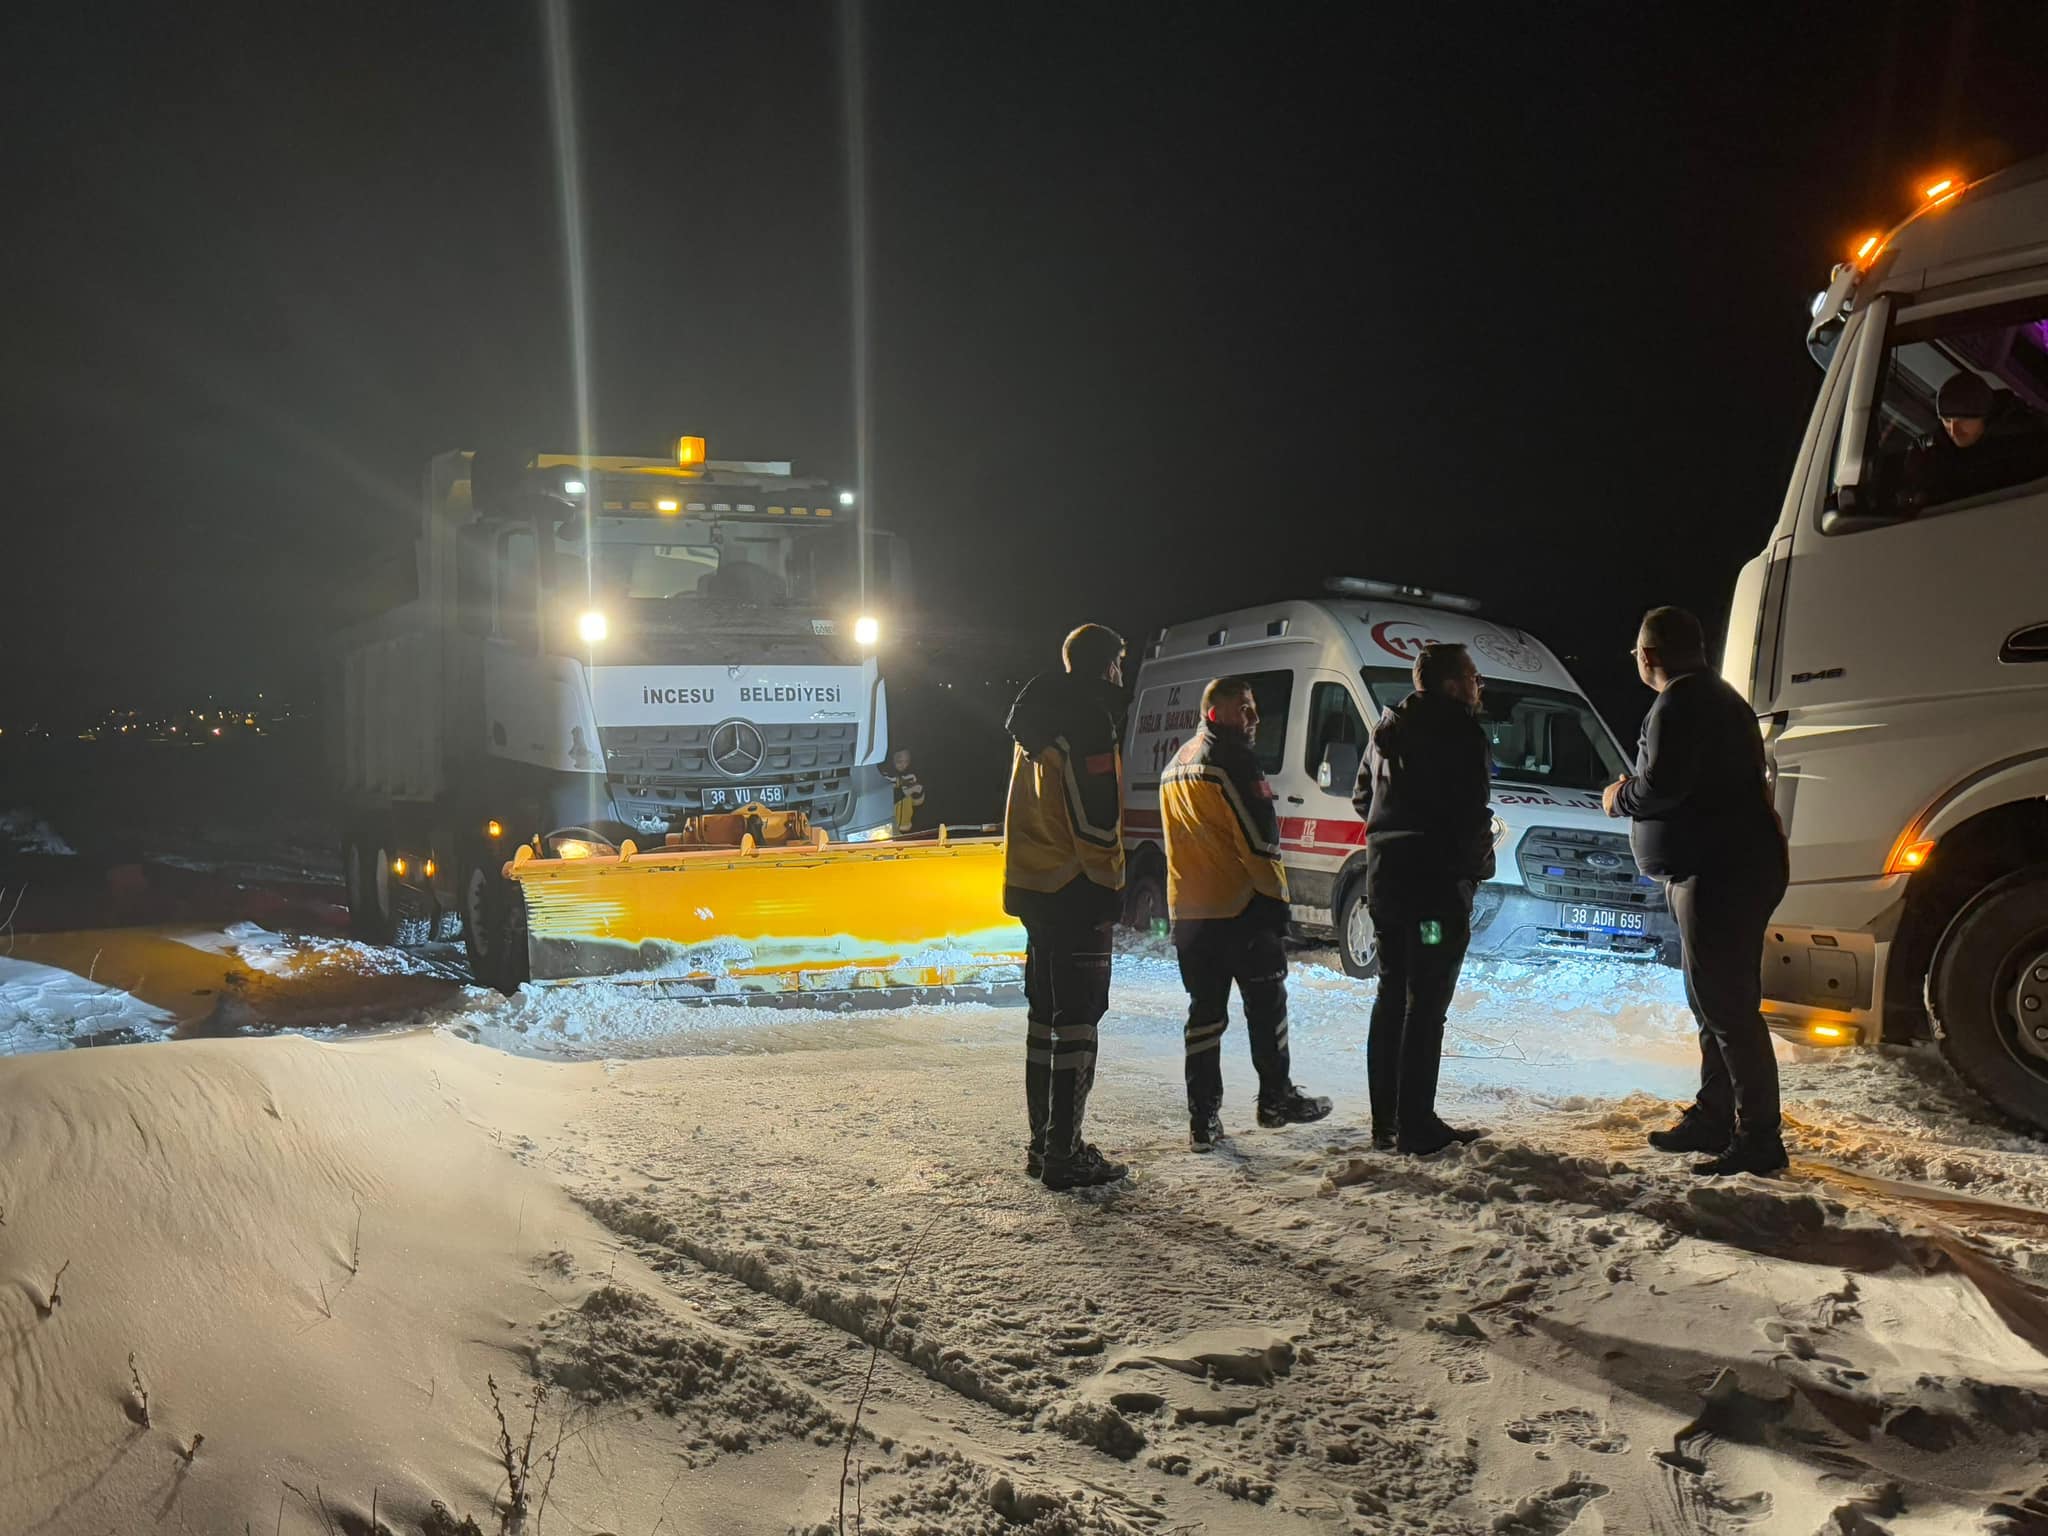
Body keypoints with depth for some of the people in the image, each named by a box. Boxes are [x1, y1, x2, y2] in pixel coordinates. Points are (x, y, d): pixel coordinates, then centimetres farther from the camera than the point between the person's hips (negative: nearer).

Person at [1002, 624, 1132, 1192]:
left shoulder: (1037, 721, 18)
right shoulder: (1089, 715, -12)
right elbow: (1095, 813, -20)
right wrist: (1108, 887, -12)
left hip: (1034, 887, 10)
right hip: (1074, 888, -10)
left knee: (1048, 1015, 15)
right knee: (1076, 1021, -6)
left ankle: (1045, 1143, 23)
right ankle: (1064, 1154, -4)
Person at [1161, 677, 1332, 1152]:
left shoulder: (1175, 766, 18)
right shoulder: (1231, 759, -12)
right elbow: (1258, 837, -16)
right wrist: (1276, 895, -10)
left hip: (1187, 911, 8)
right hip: (1240, 906, -7)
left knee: (1205, 1009, 8)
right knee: (1266, 1003, 9)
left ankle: (1202, 1119, 6)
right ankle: (1275, 1099, 20)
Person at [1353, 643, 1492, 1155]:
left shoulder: (1387, 731, 14)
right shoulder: (1461, 733, -12)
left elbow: (1363, 798, 20)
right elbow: (1471, 814, -17)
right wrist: (1479, 864, -2)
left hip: (1385, 877, 8)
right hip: (1436, 881, -8)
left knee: (1391, 997, 14)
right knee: (1425, 1006, -5)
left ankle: (1386, 1122, 19)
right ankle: (1416, 1127, -2)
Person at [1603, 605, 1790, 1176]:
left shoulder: (1680, 704, -15)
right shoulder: (1717, 696, 21)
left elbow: (1661, 787, -25)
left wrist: (1620, 797, -5)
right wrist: (1634, 792, 16)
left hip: (1720, 873, -12)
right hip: (1732, 867, 12)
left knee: (1726, 1006, -9)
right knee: (1716, 1000, 18)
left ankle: (1758, 1139, -6)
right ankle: (1711, 1118, 28)